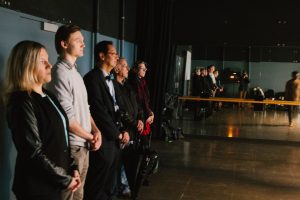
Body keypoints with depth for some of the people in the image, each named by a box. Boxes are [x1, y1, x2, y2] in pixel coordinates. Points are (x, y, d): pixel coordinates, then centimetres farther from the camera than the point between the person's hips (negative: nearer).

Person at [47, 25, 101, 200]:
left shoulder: (75, 72, 13)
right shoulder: (60, 73, -16)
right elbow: (66, 117, -20)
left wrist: (96, 130, 0)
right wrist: (91, 137, -10)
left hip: (83, 144, 9)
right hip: (72, 146, -9)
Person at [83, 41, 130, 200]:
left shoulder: (112, 81, 16)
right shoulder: (92, 78, -13)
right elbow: (99, 111, -18)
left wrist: (123, 130, 0)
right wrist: (118, 134, -11)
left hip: (114, 140, 9)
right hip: (102, 141, -8)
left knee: (109, 187, 17)